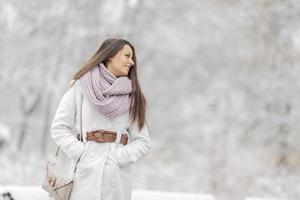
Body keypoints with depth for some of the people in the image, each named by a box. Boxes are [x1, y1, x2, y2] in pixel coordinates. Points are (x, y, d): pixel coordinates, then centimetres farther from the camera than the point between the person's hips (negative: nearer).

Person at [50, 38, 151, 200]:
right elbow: (59, 128, 3)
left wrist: (118, 157, -7)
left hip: (118, 179, 2)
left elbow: (143, 141, 8)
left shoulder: (132, 96, 11)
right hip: (86, 174, -2)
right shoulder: (81, 86, 5)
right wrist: (81, 154, -8)